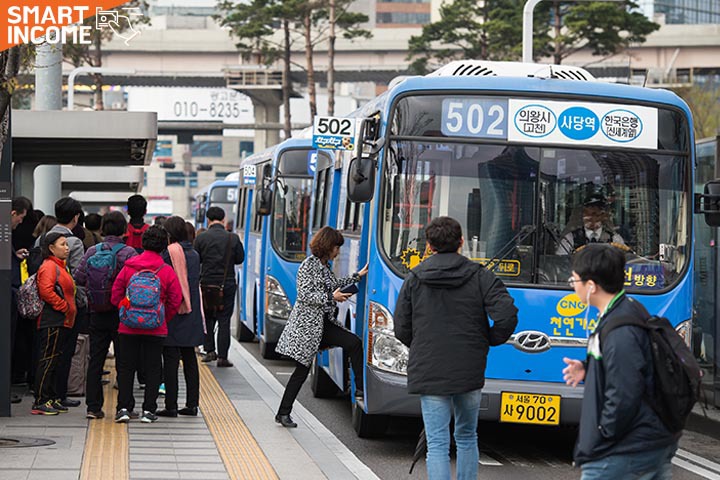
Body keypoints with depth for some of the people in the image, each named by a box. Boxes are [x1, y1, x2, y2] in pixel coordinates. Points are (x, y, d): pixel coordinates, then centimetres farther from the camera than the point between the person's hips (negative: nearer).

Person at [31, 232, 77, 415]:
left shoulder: (60, 266, 21)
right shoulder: (49, 266, -11)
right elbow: (46, 291, -23)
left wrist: (70, 308, 15)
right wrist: (65, 307, -18)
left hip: (62, 322, 10)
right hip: (53, 321, -10)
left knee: (54, 361, 13)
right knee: (47, 360, -9)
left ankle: (52, 399, 18)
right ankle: (40, 402, -9)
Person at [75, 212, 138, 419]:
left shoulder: (92, 251, 0)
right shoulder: (128, 253, -11)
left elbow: (78, 279, 0)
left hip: (97, 314, 3)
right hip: (121, 314, -3)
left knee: (95, 360, 9)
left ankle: (93, 406, 7)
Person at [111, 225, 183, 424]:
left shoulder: (128, 268, -3)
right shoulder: (167, 271, -5)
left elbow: (116, 296, 0)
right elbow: (175, 301, -2)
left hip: (128, 327, 1)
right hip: (156, 330, -1)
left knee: (126, 367, 9)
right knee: (152, 368, 8)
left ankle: (124, 408, 3)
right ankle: (148, 410, 7)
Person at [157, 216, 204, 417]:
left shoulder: (168, 253, -12)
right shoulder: (194, 254, 9)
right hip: (191, 314, 6)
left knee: (170, 359, -3)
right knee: (189, 358, 12)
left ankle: (171, 406, -3)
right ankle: (192, 403, 14)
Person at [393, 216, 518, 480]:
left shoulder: (414, 278, 2)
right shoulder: (480, 276, -2)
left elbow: (402, 330, 3)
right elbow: (507, 315, -13)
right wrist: (488, 340, 6)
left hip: (429, 374, -1)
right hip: (470, 373, 1)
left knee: (437, 443, -2)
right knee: (467, 437, 19)